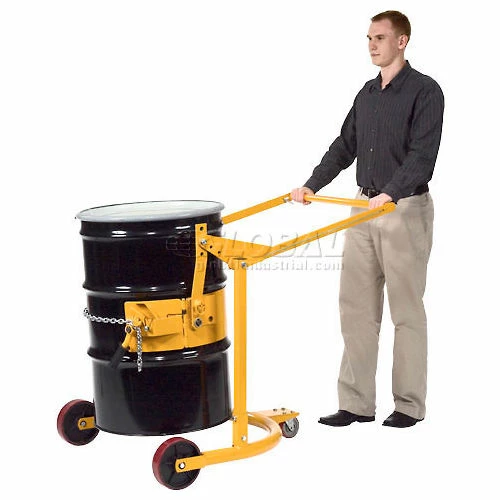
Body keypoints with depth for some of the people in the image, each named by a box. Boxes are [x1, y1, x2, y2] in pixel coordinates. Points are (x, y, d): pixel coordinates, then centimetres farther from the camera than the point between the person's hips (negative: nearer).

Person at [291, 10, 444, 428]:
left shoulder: (425, 91, -9)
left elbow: (422, 155, -19)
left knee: (406, 311, 0)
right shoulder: (367, 94, 14)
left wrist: (390, 194, -31)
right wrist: (311, 186, 9)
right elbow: (344, 147, 18)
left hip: (406, 210, -7)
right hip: (365, 207, 7)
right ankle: (356, 404, 11)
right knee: (356, 308, 5)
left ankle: (410, 405, 10)